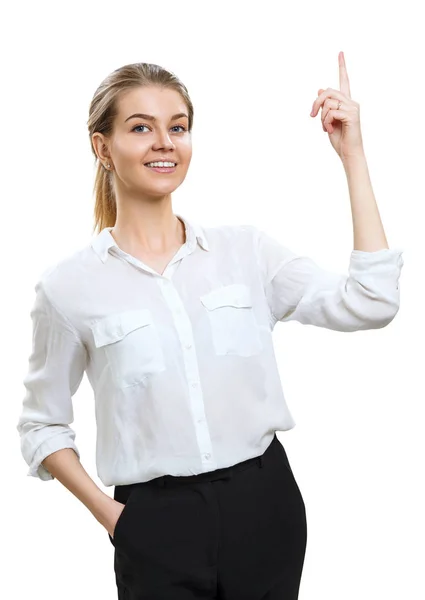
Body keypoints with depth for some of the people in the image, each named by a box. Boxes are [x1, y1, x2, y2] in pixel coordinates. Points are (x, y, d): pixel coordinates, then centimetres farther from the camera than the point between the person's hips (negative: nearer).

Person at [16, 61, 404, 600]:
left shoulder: (244, 249, 0)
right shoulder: (68, 287, -4)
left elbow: (368, 305, -9)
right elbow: (42, 424, 6)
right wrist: (105, 511, -6)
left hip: (264, 501, 2)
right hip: (156, 525, -1)